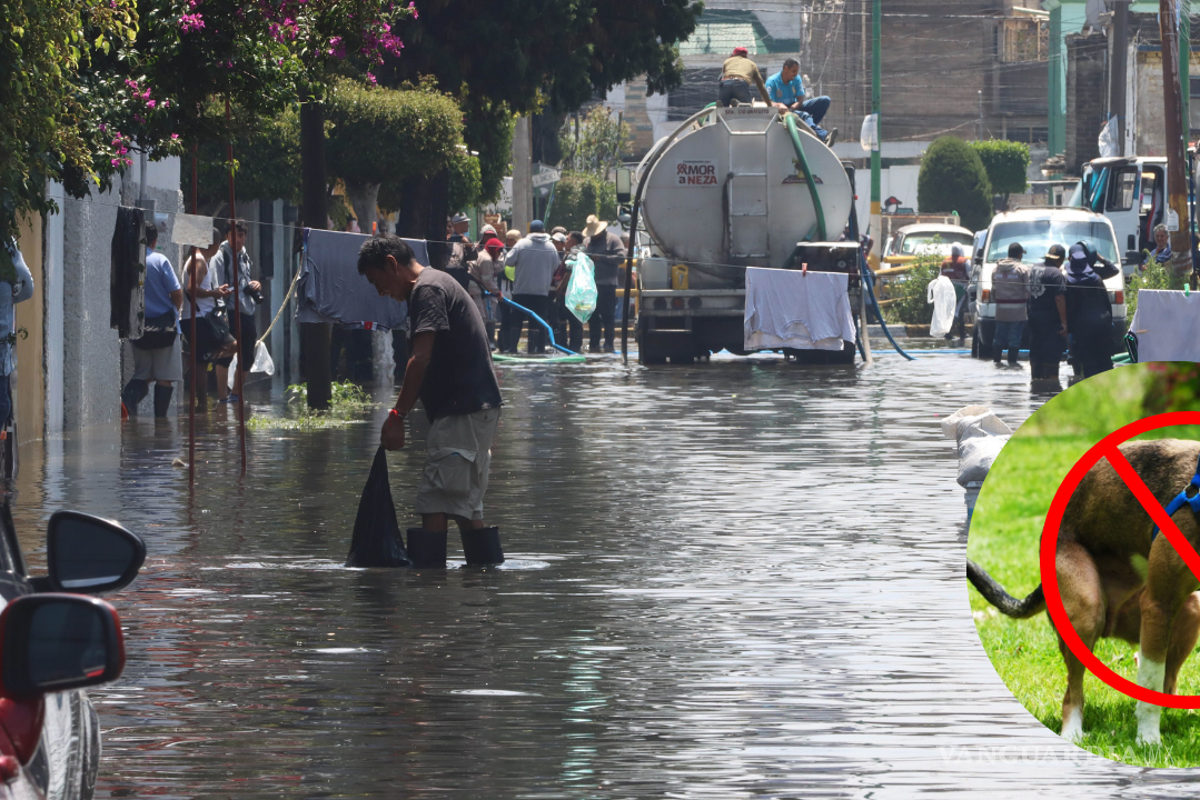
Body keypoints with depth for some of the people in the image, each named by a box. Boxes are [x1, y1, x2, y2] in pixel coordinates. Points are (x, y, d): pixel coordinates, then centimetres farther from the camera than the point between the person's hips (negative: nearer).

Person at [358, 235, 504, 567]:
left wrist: (397, 415, -19)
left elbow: (421, 358, -20)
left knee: (435, 502, -12)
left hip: (461, 411, -11)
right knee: (466, 506, 13)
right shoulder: (439, 284, 22)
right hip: (478, 408, 11)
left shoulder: (427, 289, -11)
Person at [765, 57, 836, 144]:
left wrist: (791, 108, -23)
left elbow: (800, 100, -1)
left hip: (795, 108, 7)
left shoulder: (796, 79, 4)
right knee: (804, 115, -38)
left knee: (825, 101, -8)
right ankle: (823, 135, -62)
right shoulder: (772, 81, -12)